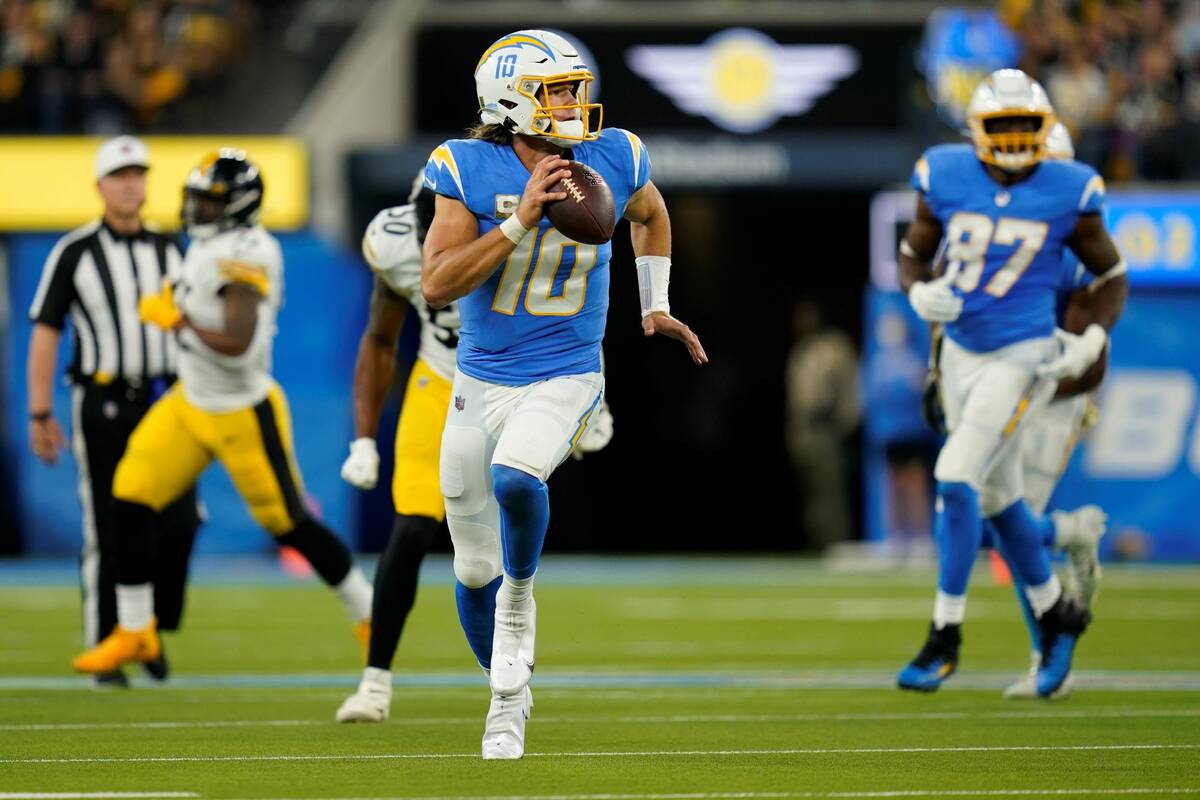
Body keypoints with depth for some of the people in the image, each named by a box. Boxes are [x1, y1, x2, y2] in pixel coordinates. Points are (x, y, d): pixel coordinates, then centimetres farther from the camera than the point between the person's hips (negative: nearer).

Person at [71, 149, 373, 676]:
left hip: (242, 412, -9)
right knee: (130, 501, 1)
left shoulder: (244, 255, -25)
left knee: (287, 523, 3)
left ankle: (368, 615, 21)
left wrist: (177, 319, -24)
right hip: (191, 403, 9)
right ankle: (133, 633, 11)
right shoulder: (209, 245, 4)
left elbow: (237, 345, -32)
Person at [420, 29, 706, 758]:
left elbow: (650, 214, 20)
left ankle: (519, 593, -5)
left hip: (565, 379, -1)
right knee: (475, 573, 9)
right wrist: (518, 224, -24)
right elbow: (436, 287, -18)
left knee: (514, 479, -34)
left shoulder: (612, 160, -5)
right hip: (480, 383, 1)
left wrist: (655, 305, 16)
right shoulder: (470, 171, -11)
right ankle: (510, 692, 34)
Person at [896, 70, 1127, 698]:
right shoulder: (946, 181, -4)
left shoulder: (1067, 193, -9)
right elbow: (912, 256, 8)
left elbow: (1110, 276, 3)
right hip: (962, 355, 4)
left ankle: (945, 635, -7)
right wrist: (919, 292, -15)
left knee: (956, 479, -17)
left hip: (1024, 356, -4)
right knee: (997, 499, 14)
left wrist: (1092, 340, -12)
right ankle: (1055, 615, 35)